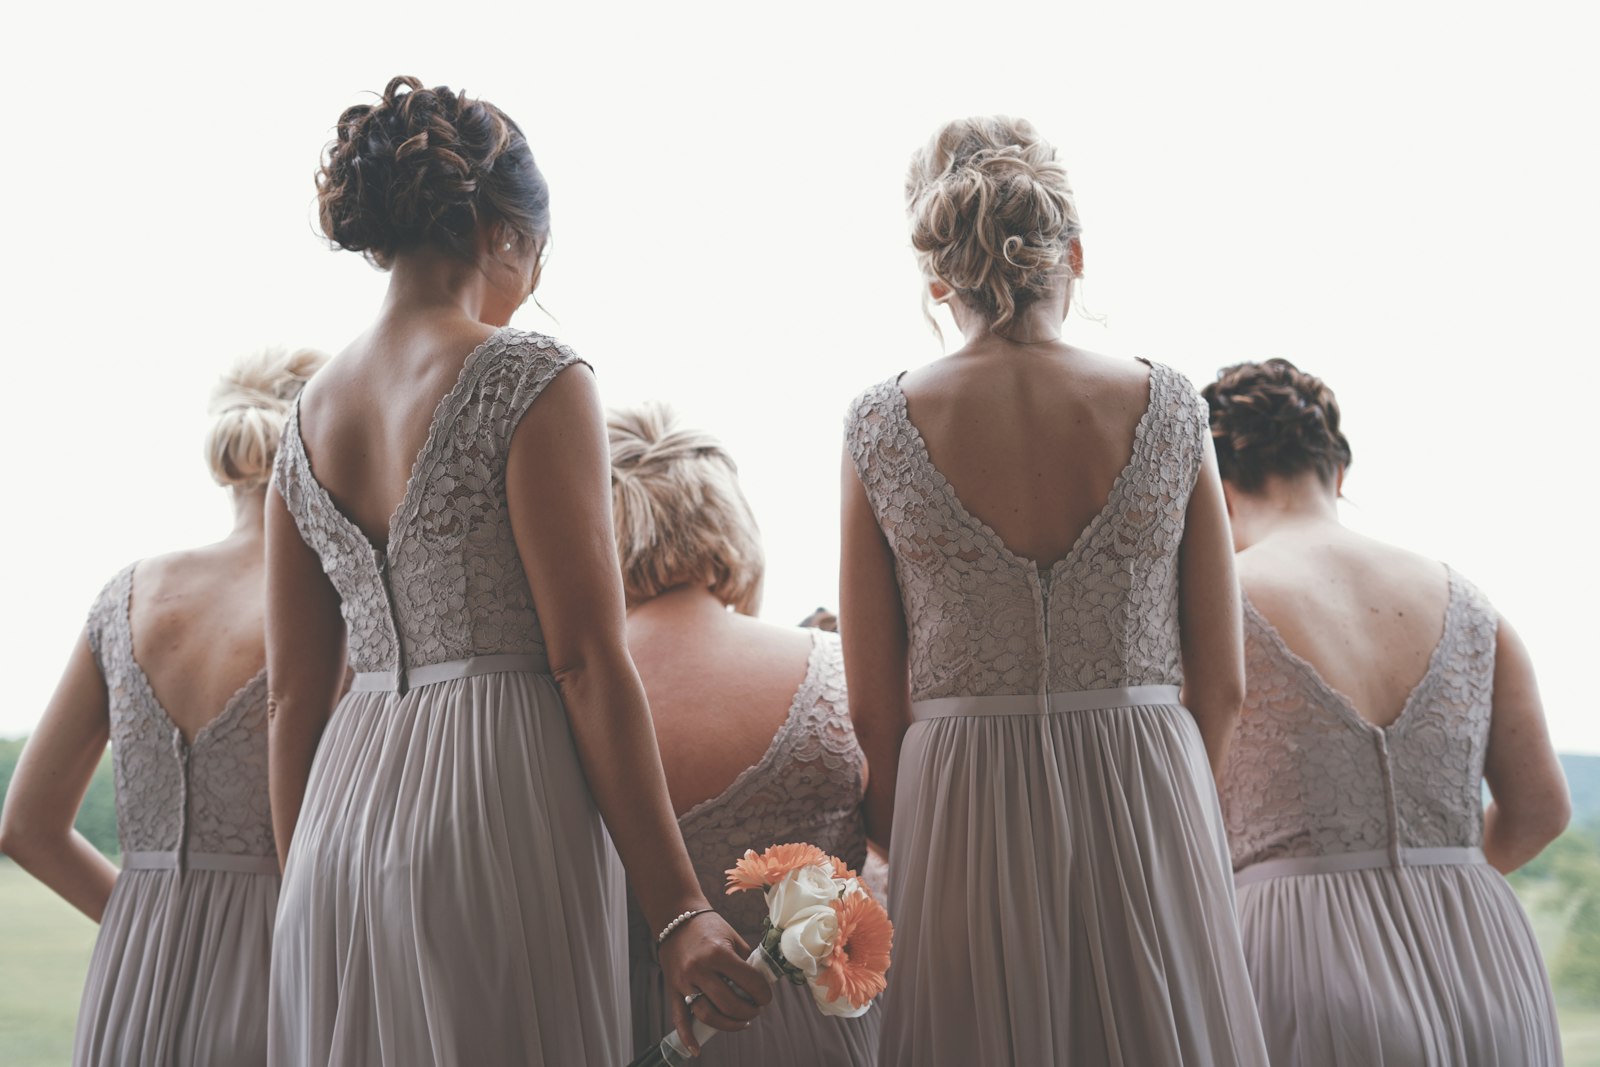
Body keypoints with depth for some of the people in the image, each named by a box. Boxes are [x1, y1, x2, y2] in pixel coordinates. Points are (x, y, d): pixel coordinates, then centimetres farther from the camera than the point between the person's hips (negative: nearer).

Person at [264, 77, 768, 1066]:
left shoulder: (308, 416, 12)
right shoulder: (532, 378, -7)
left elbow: (295, 693, 13)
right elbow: (587, 658, -12)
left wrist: (305, 887, 19)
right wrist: (678, 909, -11)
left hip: (340, 818, 6)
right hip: (500, 804, -6)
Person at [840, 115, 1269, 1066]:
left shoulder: (881, 427, -2)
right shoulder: (1168, 408, -1)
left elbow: (873, 706, 0)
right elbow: (1223, 684, 3)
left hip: (961, 817, 0)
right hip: (1150, 811, 0)